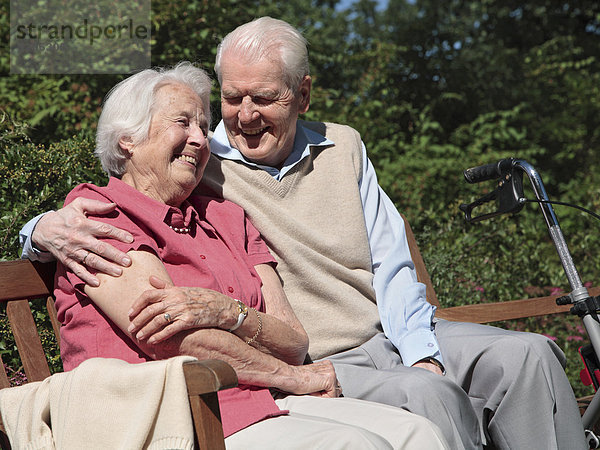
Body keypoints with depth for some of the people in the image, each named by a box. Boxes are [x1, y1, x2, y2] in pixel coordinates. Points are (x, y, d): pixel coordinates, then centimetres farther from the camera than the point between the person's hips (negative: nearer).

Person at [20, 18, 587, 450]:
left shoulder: (342, 147, 14)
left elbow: (391, 266, 11)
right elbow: (103, 205, -2)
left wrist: (422, 353, -5)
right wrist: (50, 228, -28)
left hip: (390, 338, 6)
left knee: (527, 356, -11)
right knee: (429, 397, -32)